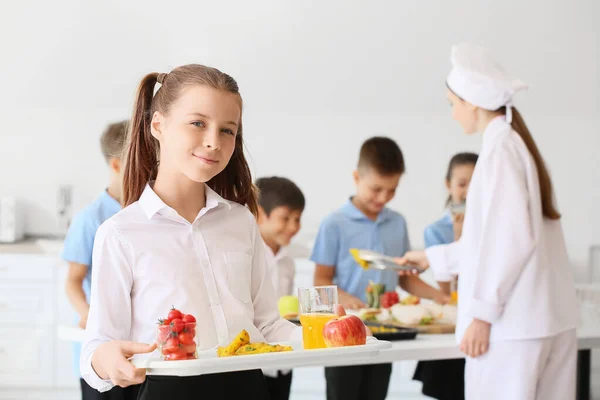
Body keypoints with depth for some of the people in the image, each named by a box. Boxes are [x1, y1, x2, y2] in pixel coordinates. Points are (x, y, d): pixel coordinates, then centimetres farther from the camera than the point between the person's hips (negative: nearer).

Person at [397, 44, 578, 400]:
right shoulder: (518, 144, 16)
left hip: (514, 321, -9)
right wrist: (433, 257, 34)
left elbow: (510, 237, -18)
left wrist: (482, 313, -16)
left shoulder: (500, 148, -10)